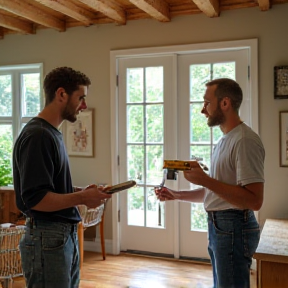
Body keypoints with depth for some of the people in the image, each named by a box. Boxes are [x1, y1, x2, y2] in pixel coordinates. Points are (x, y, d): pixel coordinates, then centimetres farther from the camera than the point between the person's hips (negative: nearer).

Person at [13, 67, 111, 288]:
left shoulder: (52, 134, 11)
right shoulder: (37, 136, -18)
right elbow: (35, 198, -23)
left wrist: (80, 192, 5)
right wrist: (82, 198, -15)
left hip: (65, 236, 9)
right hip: (47, 240, -9)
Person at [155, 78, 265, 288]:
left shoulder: (245, 140, -19)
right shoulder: (225, 140, 14)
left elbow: (254, 201, -25)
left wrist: (205, 180, -24)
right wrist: (176, 195, 9)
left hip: (233, 228, -10)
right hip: (219, 226, 10)